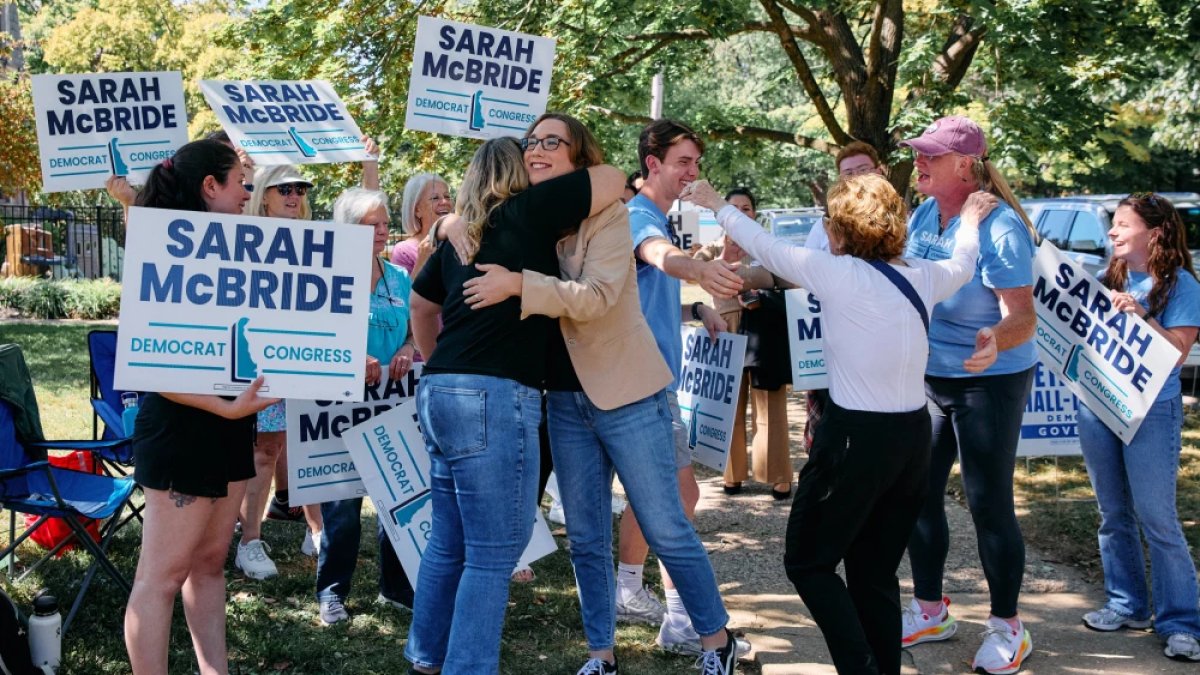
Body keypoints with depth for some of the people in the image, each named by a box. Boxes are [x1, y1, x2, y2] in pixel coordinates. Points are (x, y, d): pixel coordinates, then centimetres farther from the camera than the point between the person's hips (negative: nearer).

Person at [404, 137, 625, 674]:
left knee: (449, 543, 17)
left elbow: (421, 306, 30)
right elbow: (612, 181, -2)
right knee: (493, 554, -3)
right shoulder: (526, 214, -3)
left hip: (438, 393, 8)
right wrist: (569, 192, 18)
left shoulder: (460, 234, 18)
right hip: (494, 398, -8)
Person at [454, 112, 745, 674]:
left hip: (625, 393, -5)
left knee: (666, 529, 2)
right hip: (564, 399, 6)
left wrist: (518, 284, -30)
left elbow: (596, 296, -23)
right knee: (586, 539, 11)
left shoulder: (606, 212, -11)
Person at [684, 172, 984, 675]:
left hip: (856, 437, -7)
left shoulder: (839, 274, -12)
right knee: (877, 575, 14)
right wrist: (970, 223, 49)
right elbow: (962, 265, 29)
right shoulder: (921, 278, 6)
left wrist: (718, 206, 16)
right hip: (914, 436, 7)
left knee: (808, 563, 7)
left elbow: (766, 248, 0)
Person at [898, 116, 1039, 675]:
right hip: (929, 377, 7)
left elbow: (1022, 316, -26)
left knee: (989, 504, -1)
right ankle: (929, 610, 28)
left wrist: (995, 341, -46)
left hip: (989, 382, -7)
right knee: (919, 493, 11)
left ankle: (1007, 628, 15)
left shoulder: (999, 227, -21)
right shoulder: (923, 215, 1)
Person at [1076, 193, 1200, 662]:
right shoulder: (1109, 279, 9)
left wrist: (1141, 316, -24)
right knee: (1114, 514, 12)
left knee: (1156, 518, -6)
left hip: (1151, 410, -6)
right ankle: (1127, 605, 23)